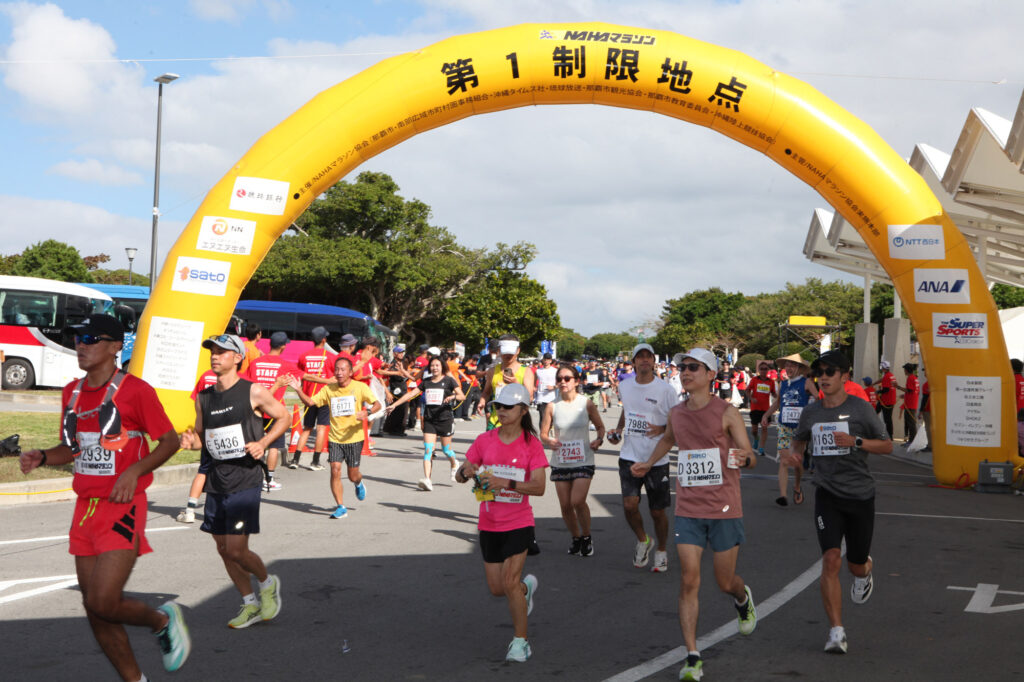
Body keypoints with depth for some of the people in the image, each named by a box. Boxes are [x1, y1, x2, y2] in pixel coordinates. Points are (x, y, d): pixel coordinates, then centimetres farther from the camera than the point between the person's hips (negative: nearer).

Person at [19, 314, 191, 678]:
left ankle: (163, 620, 15)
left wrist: (134, 471, -20)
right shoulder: (72, 392, 11)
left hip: (122, 508, -7)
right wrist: (41, 457, 2)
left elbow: (170, 441, -7)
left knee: (103, 603, -15)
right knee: (94, 610, 8)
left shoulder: (135, 390, -10)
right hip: (85, 508, 7)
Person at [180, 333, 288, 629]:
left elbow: (283, 417, 5)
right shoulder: (203, 398, 8)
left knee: (237, 550, -11)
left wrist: (263, 442, -10)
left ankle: (268, 583, 19)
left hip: (245, 482, -6)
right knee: (223, 549, 10)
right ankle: (250, 604, 27)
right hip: (216, 482, 6)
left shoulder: (253, 392, -7)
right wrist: (190, 441, -4)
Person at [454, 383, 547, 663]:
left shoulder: (531, 444, -9)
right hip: (489, 524, 4)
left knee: (509, 582, -13)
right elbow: (459, 476, 1)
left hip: (519, 524, -4)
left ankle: (520, 640, 5)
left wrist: (506, 483, -30)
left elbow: (539, 487, -17)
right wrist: (466, 472, -23)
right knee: (496, 588, 10)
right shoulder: (485, 440, 0)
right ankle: (526, 587, 44)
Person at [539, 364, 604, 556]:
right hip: (560, 461, 2)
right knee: (565, 505, 5)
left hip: (583, 461, -2)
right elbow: (543, 433, 6)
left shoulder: (586, 404, -2)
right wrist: (549, 441, -16)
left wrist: (598, 440, -10)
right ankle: (576, 538, 28)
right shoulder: (553, 406, 0)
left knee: (578, 501, -16)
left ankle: (587, 537, 8)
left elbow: (600, 426, 10)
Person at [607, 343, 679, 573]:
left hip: (657, 459, -2)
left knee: (657, 511, 6)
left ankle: (661, 551, 31)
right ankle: (642, 540, 16)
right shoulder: (624, 386, 6)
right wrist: (618, 429, 10)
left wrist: (662, 429, -21)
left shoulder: (665, 390, -8)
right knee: (629, 505, -13)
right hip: (629, 457, 3)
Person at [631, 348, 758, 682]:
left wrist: (744, 459, -30)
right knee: (689, 581, -7)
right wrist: (649, 463, 26)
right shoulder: (676, 413, 7)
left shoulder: (727, 412, -7)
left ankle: (743, 599, 45)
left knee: (725, 582, 8)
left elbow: (750, 456, -9)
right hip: (688, 510, 3)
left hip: (724, 509, -3)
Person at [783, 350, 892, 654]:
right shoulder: (810, 412, 4)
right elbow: (799, 439, 22)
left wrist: (856, 441, -17)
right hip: (827, 495, 1)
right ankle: (837, 633, -12)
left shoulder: (861, 409, -5)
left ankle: (865, 569, 50)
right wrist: (793, 452, -2)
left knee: (856, 564, 10)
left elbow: (887, 445, 0)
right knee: (831, 560, -15)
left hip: (860, 495, -1)